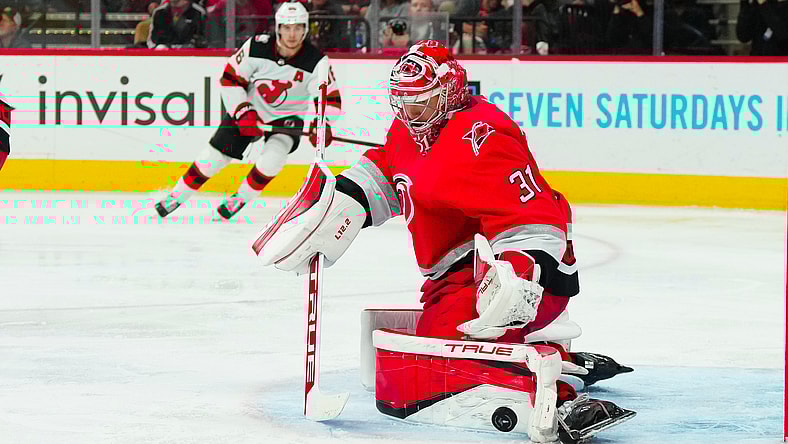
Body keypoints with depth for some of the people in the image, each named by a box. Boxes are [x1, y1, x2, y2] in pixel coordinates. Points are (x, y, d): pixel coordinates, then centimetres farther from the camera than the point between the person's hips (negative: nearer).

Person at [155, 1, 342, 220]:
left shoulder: (316, 61, -21)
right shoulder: (256, 47, -19)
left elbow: (331, 100, -19)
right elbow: (230, 78, -10)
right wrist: (242, 112, -20)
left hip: (287, 117, -1)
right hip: (249, 110, 1)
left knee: (272, 158, -27)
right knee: (214, 155, -3)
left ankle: (240, 199, -3)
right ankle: (176, 196, 15)